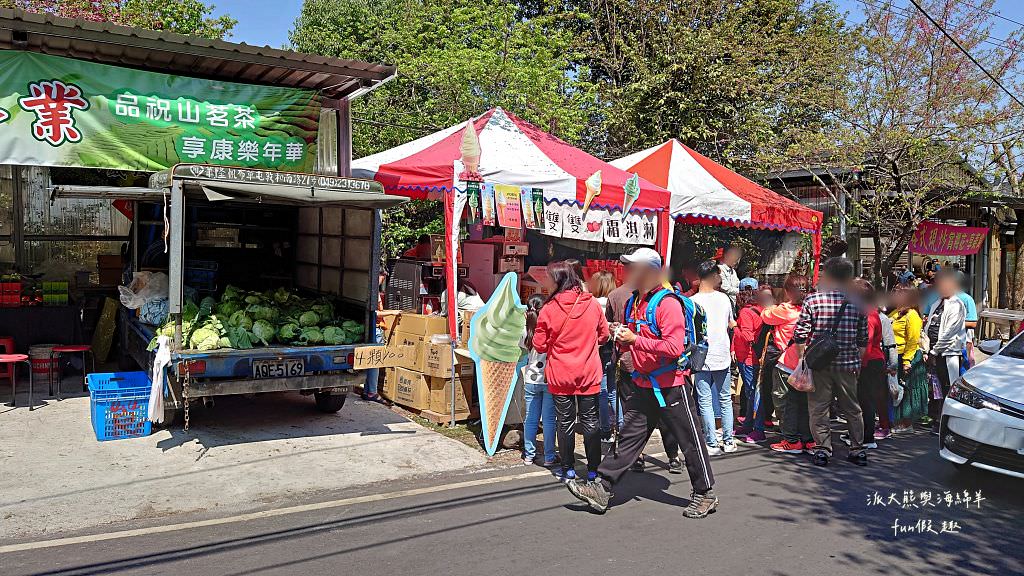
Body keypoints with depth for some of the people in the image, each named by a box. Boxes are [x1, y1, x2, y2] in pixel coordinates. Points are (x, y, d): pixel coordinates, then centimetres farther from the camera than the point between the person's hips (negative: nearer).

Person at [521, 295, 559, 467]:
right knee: (549, 419, 4)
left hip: (530, 380, 3)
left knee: (531, 418, 11)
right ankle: (549, 457, 10)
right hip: (549, 380, -3)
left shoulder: (524, 331, -3)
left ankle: (529, 455, 19)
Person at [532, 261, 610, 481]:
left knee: (566, 422, 10)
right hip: (589, 374, 2)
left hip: (560, 375, -2)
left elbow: (540, 345, -6)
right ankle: (593, 469, 14)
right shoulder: (592, 304, -5)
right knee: (590, 420, 11)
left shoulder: (549, 309, -14)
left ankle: (568, 468, 16)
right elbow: (603, 335, 8)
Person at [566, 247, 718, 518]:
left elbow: (674, 347, -26)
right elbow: (629, 342, 22)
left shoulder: (667, 303, -17)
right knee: (628, 438, 10)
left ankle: (705, 495, 21)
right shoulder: (632, 303, 10)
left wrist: (635, 339, -23)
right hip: (643, 384, 8)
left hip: (671, 386, -7)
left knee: (690, 441, 6)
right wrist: (621, 338, -2)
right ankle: (601, 489, 12)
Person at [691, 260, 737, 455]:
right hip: (722, 357, 3)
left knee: (705, 401, 3)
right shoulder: (723, 298, 0)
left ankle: (712, 444, 3)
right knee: (725, 399, 15)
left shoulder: (692, 301, -10)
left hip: (702, 358, -3)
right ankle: (728, 441, 19)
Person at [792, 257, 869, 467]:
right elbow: (863, 339, 6)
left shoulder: (812, 300, -8)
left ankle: (822, 449, 5)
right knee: (852, 408, 15)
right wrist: (857, 361, 18)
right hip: (848, 364, 3)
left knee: (818, 407, 6)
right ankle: (858, 449, 20)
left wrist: (803, 358, 4)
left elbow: (800, 335, -9)